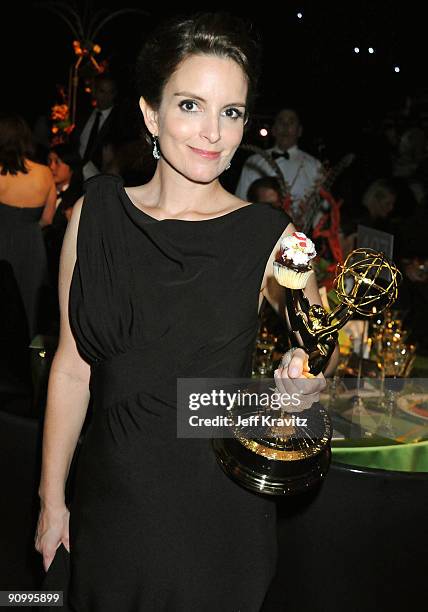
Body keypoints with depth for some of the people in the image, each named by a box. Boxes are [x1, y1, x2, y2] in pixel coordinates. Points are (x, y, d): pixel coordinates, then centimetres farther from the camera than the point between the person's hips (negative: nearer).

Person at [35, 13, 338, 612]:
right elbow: (72, 366, 0)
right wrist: (52, 500, 4)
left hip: (220, 510, -1)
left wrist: (307, 375, -20)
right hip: (110, 500, 2)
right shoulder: (96, 214, -4)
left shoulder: (270, 237, -10)